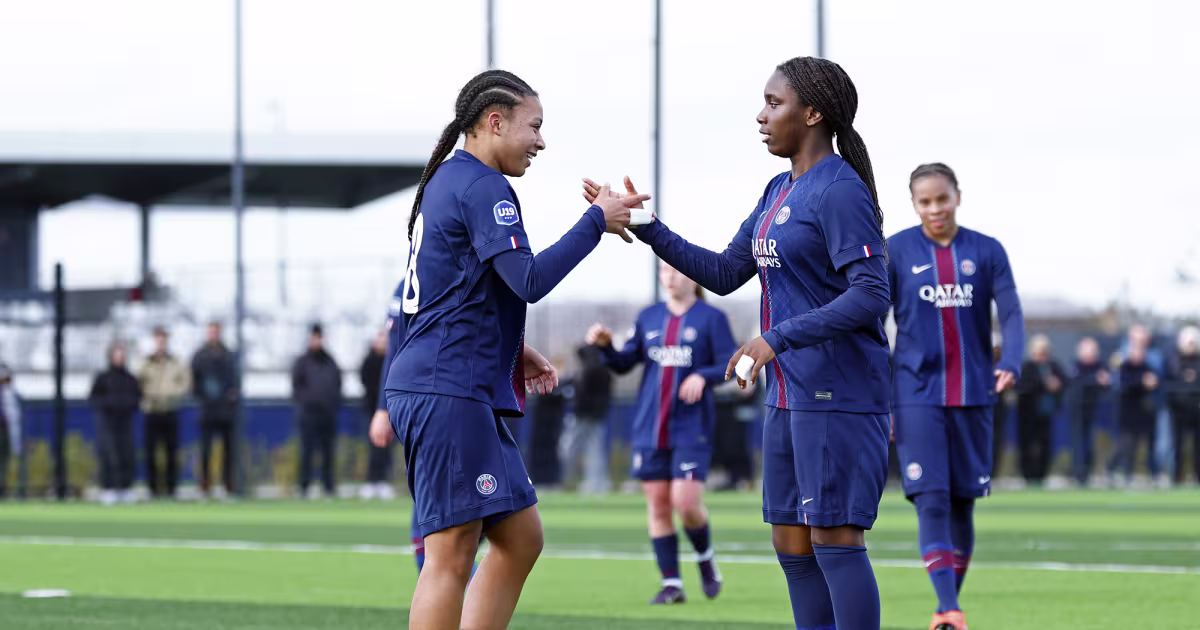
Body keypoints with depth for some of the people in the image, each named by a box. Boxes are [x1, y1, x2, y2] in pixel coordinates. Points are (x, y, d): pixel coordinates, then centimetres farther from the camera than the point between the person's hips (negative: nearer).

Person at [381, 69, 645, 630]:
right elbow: (530, 280, -21)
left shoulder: (449, 181, 20)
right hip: (448, 392, -11)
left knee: (520, 539, 12)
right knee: (452, 554, -10)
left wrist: (512, 350, 19)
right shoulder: (481, 187, -11)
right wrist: (596, 221, -13)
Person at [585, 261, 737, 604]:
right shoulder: (649, 318, 12)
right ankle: (671, 583, 7)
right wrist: (605, 345, -8)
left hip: (691, 428, -4)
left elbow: (730, 365, -4)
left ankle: (705, 557, 17)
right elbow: (624, 363, 11)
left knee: (686, 502, -13)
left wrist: (702, 376, -23)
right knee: (657, 503, 1)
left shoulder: (711, 318, -1)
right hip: (650, 429, 4)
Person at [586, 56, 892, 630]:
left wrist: (778, 338, -27)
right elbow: (725, 273, 19)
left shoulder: (840, 191, -14)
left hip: (839, 398, -10)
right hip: (791, 397, 10)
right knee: (791, 543, 10)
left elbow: (871, 296, -21)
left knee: (833, 537, -10)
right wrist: (646, 228, 10)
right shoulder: (780, 192, 15)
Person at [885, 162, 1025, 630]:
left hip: (973, 394, 2)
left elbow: (1011, 315, -1)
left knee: (962, 503, 8)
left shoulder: (987, 252, 2)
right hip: (918, 393, -2)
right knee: (931, 502, -13)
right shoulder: (896, 250, 0)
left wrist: (1010, 364, -21)